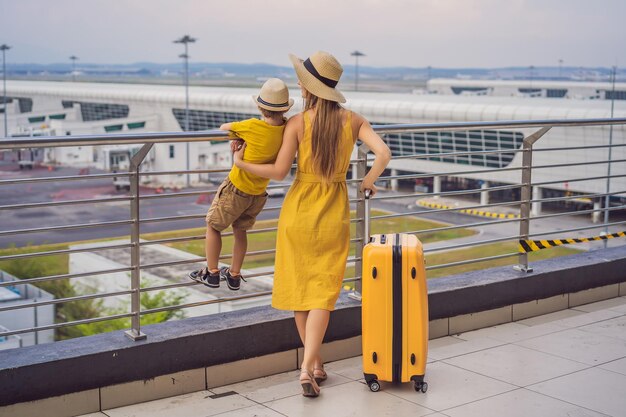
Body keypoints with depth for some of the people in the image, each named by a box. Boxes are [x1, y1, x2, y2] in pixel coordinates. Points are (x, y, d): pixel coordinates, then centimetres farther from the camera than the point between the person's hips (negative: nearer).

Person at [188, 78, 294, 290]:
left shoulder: (253, 126, -27)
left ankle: (211, 273, 23)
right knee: (240, 230, 25)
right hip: (258, 193, 5)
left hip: (235, 189, -5)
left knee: (213, 227, 16)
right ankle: (234, 276, 34)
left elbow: (224, 127, -9)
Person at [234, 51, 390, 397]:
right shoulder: (353, 120, -5)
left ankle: (315, 363, 22)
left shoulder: (297, 123, -11)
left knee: (299, 287, 13)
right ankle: (308, 366, -8)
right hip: (334, 213, 1)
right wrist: (368, 182, 3)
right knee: (322, 291, 4)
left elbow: (279, 171, -11)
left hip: (300, 210, -1)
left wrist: (242, 162, 4)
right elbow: (383, 153, -15)